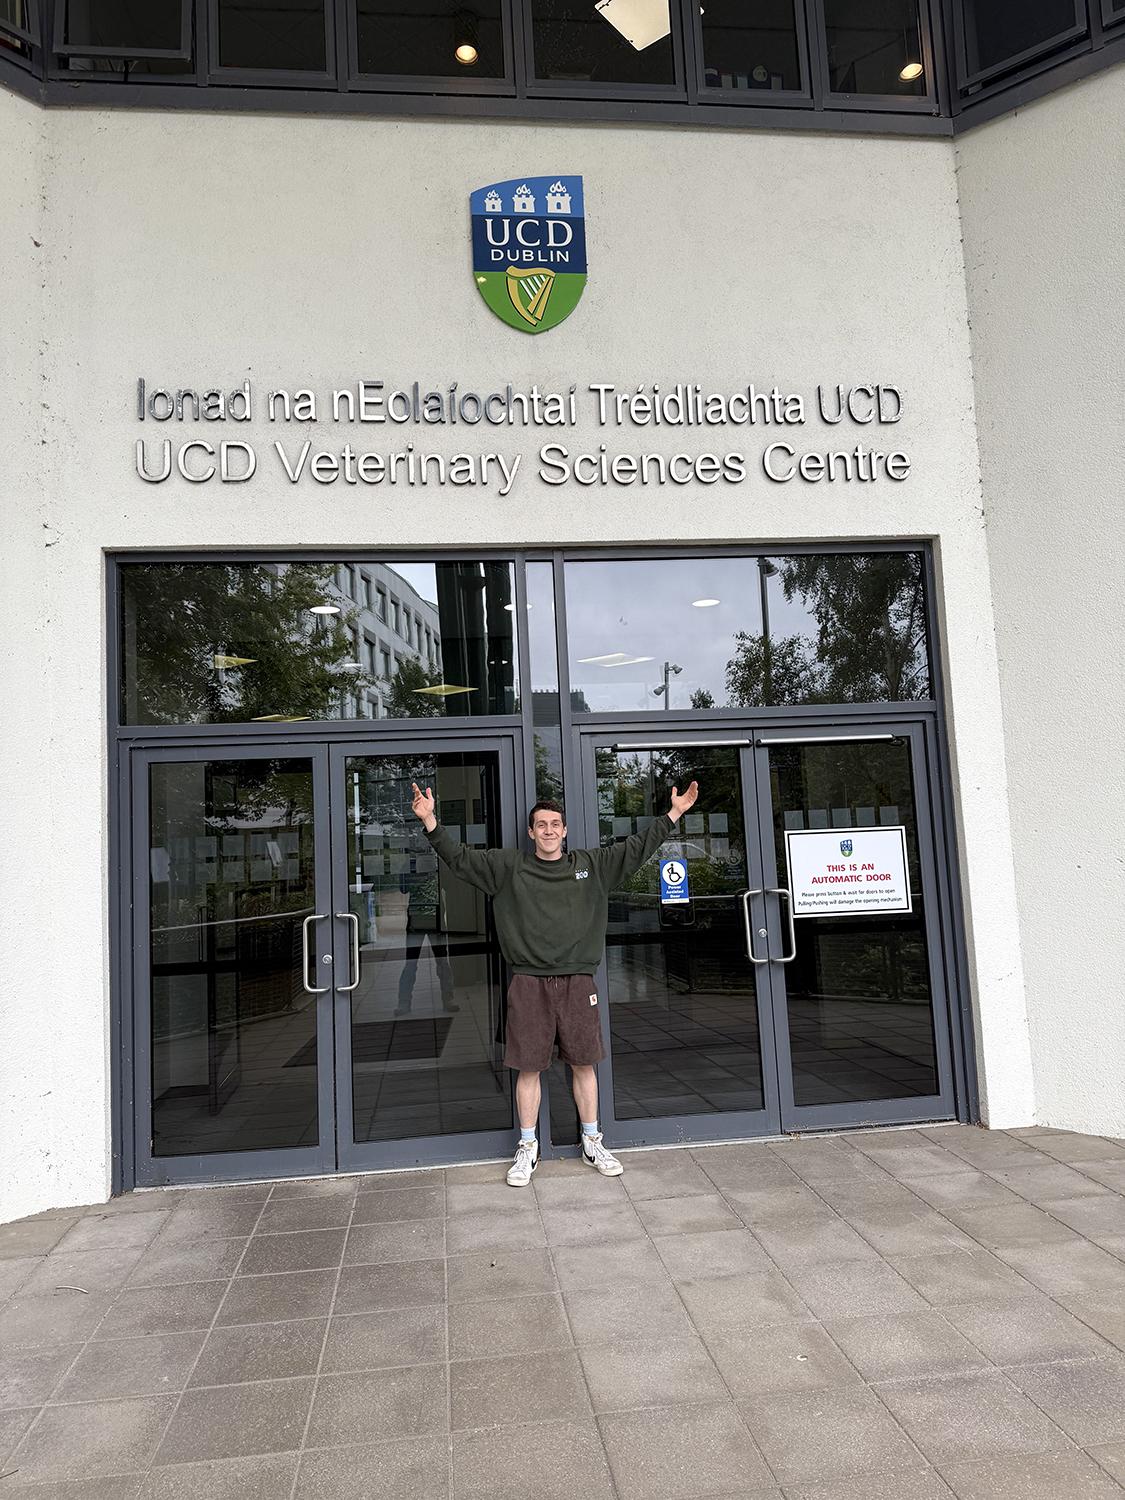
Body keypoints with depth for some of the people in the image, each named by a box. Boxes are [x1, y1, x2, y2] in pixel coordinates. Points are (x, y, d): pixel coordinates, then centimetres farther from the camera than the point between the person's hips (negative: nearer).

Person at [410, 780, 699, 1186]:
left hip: (577, 981, 1)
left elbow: (637, 848, 9)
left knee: (583, 1063, 9)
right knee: (528, 1067, 5)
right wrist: (430, 822, -13)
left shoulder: (591, 865, 8)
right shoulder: (508, 866, 4)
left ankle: (592, 1143, 25)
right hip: (529, 982, -1)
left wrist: (675, 813, 5)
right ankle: (527, 1149, 20)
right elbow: (460, 858, -1)